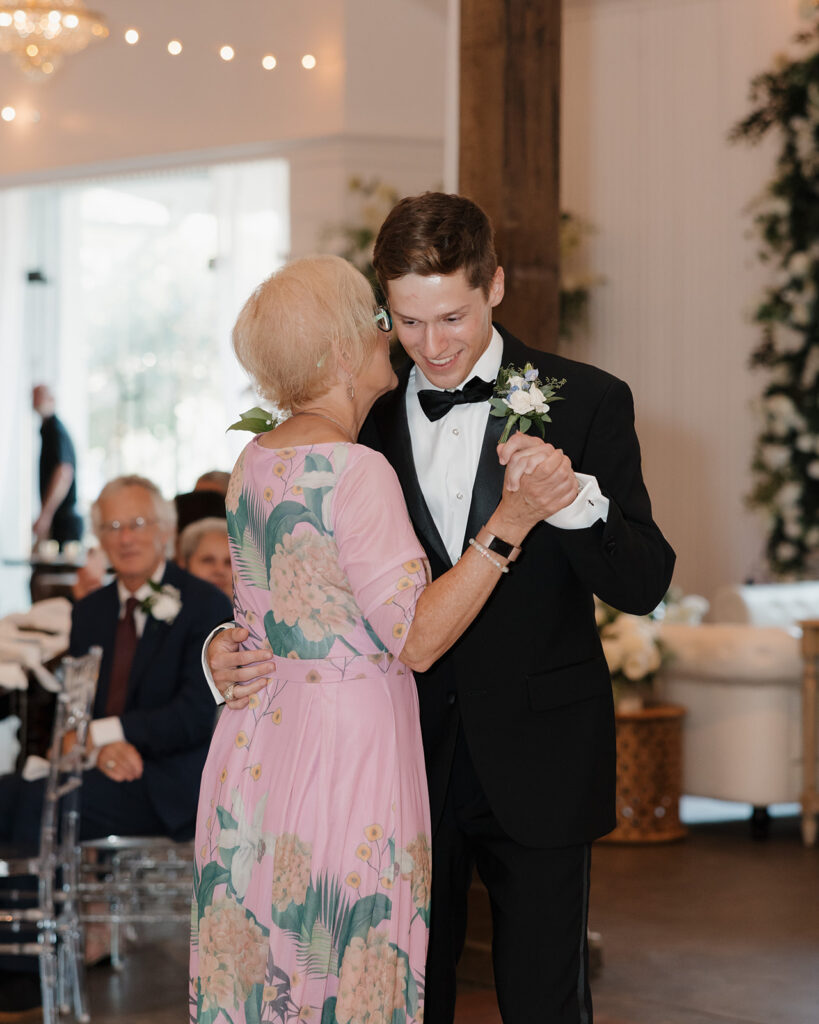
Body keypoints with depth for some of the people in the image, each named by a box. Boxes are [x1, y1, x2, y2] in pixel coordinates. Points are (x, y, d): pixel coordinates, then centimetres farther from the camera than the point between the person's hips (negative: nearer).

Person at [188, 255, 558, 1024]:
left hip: (251, 753, 9)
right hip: (344, 750, -8)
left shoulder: (255, 461, 8)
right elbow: (416, 639, -18)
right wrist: (507, 524, -19)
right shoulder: (357, 472, -17)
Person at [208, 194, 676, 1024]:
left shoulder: (585, 402, -5)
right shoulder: (365, 415, 3)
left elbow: (642, 584, -10)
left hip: (534, 762, -2)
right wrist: (230, 646, -13)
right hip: (407, 759, 3)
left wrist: (574, 499, -29)